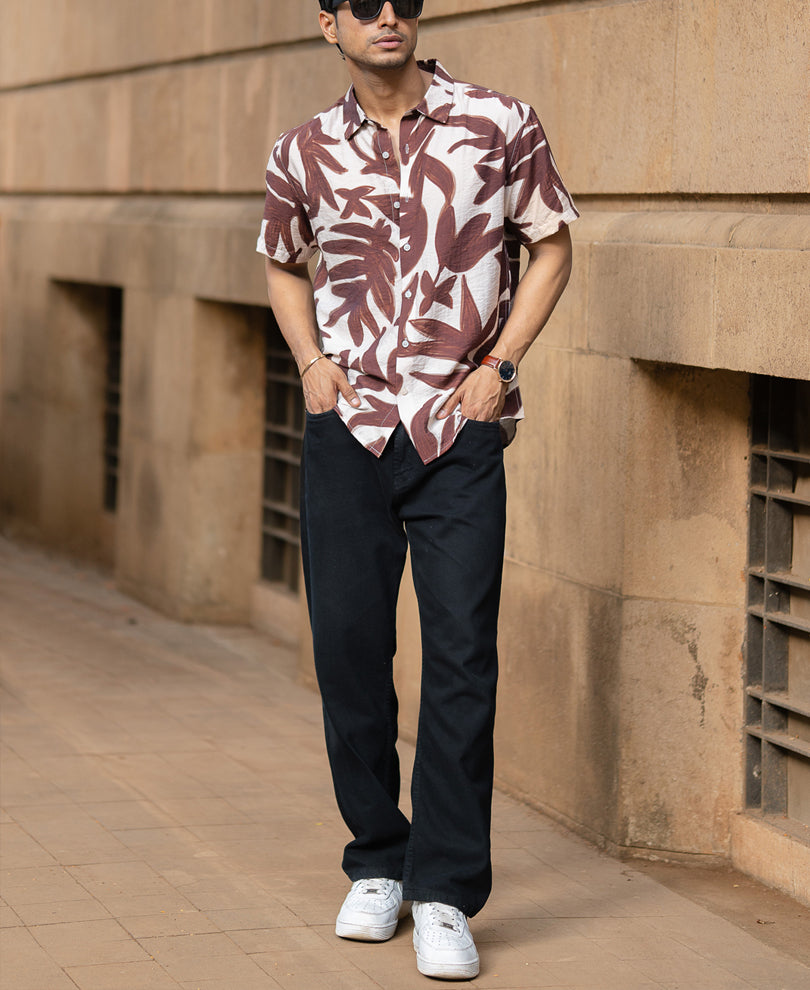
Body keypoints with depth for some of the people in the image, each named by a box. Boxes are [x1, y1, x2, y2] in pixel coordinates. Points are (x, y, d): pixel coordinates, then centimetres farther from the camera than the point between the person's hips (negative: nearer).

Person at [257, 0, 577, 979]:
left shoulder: (500, 125, -1)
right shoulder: (304, 153, 5)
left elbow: (550, 245, 7)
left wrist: (499, 363, -4)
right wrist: (311, 362, 5)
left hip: (461, 431, -2)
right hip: (347, 429, 2)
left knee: (462, 654, -7)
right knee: (348, 646, 5)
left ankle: (446, 894, 2)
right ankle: (377, 862, 22)